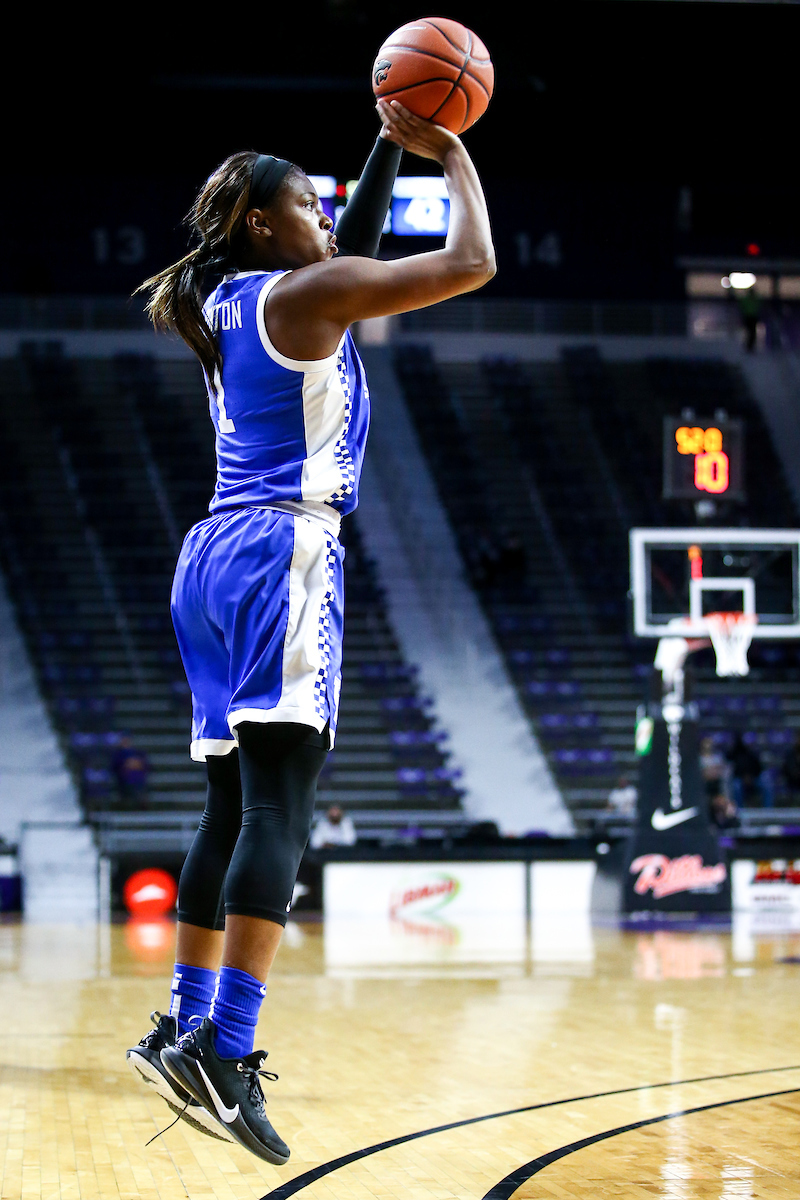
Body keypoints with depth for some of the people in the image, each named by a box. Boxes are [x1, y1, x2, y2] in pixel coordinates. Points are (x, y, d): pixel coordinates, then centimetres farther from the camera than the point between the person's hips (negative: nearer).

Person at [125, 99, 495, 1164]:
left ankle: (188, 1029, 13)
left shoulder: (229, 306, 20)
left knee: (234, 805, 12)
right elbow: (471, 261, -5)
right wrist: (453, 157, 10)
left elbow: (352, 252, 38)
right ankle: (224, 1052, -26)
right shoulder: (303, 295, -4)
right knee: (278, 806, -16)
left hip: (213, 556, 9)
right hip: (284, 554, -9)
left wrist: (390, 148, 34)